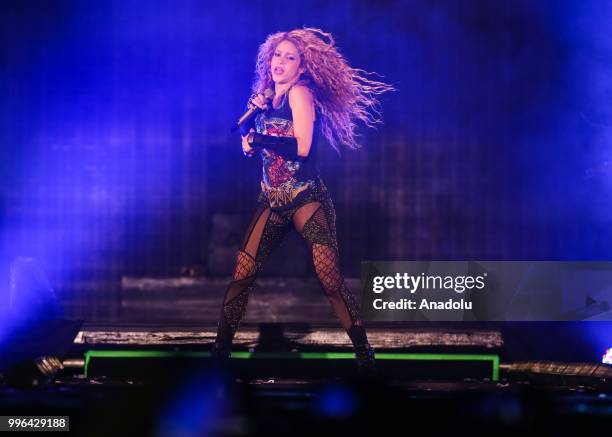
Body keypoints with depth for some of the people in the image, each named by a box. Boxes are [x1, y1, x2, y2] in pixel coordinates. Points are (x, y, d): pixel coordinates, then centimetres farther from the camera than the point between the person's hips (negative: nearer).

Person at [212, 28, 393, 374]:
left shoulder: (300, 92, -10)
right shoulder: (268, 96, 12)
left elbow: (301, 147, -21)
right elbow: (249, 145, 14)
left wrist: (257, 139, -9)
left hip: (306, 199, -6)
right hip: (272, 202, 6)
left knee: (330, 279, -13)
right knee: (242, 274, -4)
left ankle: (365, 355, -5)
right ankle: (220, 349, 4)